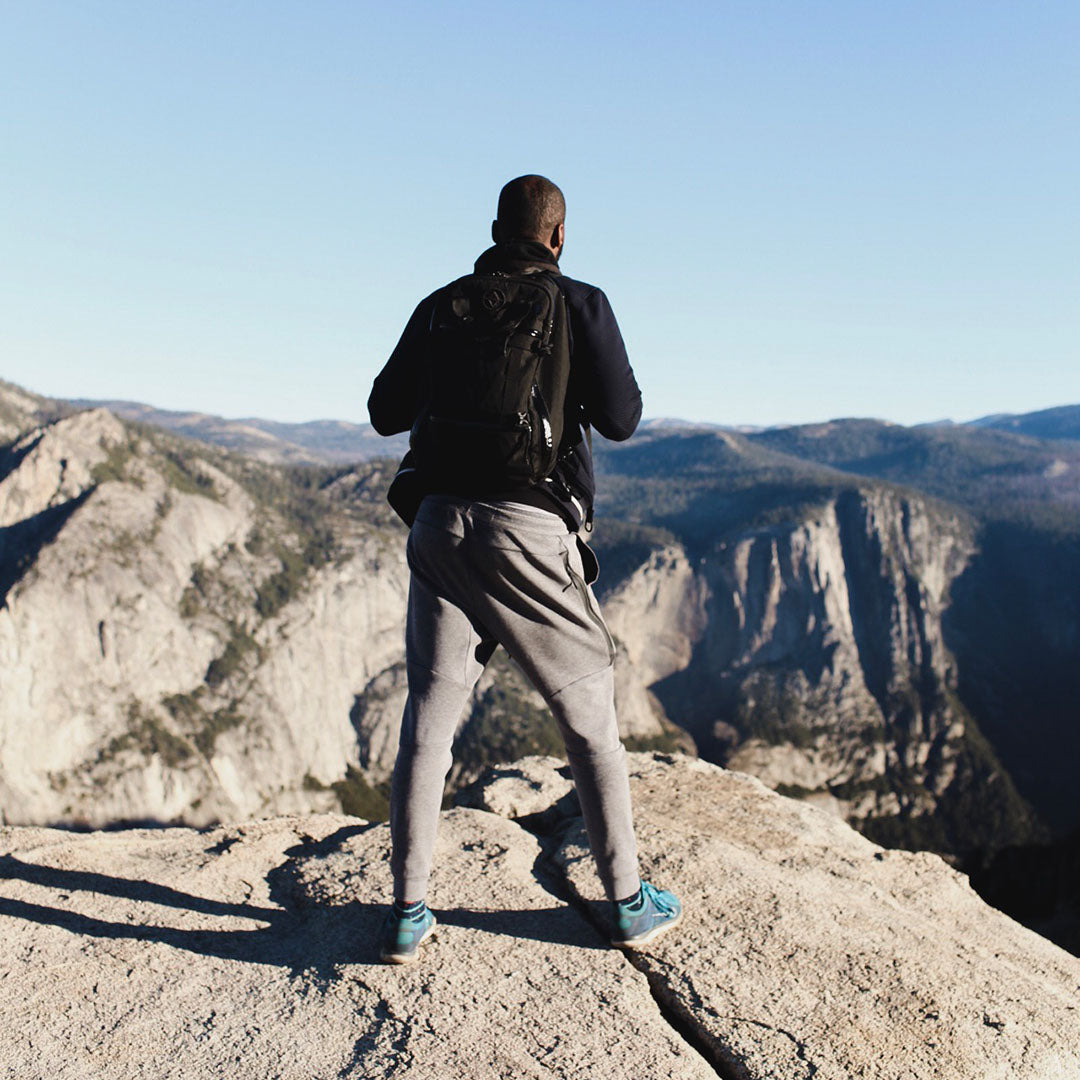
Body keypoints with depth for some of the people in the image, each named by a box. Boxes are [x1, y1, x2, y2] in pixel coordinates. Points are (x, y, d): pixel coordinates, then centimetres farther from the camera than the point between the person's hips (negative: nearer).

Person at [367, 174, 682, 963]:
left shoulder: (441, 307, 11)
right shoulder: (581, 305, 2)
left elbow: (386, 414, 14)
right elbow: (621, 419, -3)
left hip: (441, 524, 3)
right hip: (532, 529, -3)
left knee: (429, 715, 10)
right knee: (588, 715, 10)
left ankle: (408, 913, 14)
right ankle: (630, 903, 19)